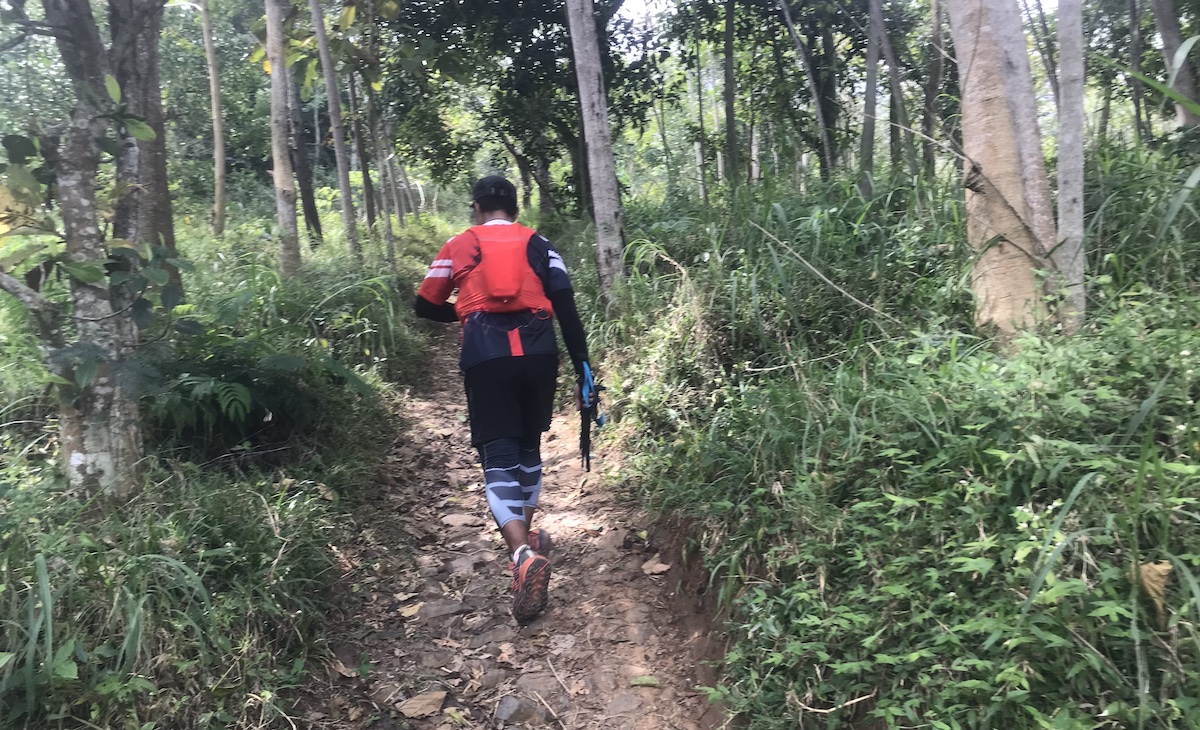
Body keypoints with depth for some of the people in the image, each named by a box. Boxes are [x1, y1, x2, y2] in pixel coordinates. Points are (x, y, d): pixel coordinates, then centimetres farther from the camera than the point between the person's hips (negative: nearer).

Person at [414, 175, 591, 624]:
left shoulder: (459, 246, 15)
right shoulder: (538, 245, 16)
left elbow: (425, 307, 18)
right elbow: (566, 306, 4)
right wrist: (582, 366, 3)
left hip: (486, 356, -2)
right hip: (539, 352, 2)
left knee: (498, 455, -2)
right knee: (528, 446, 21)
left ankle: (523, 553, -24)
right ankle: (528, 539, 33)